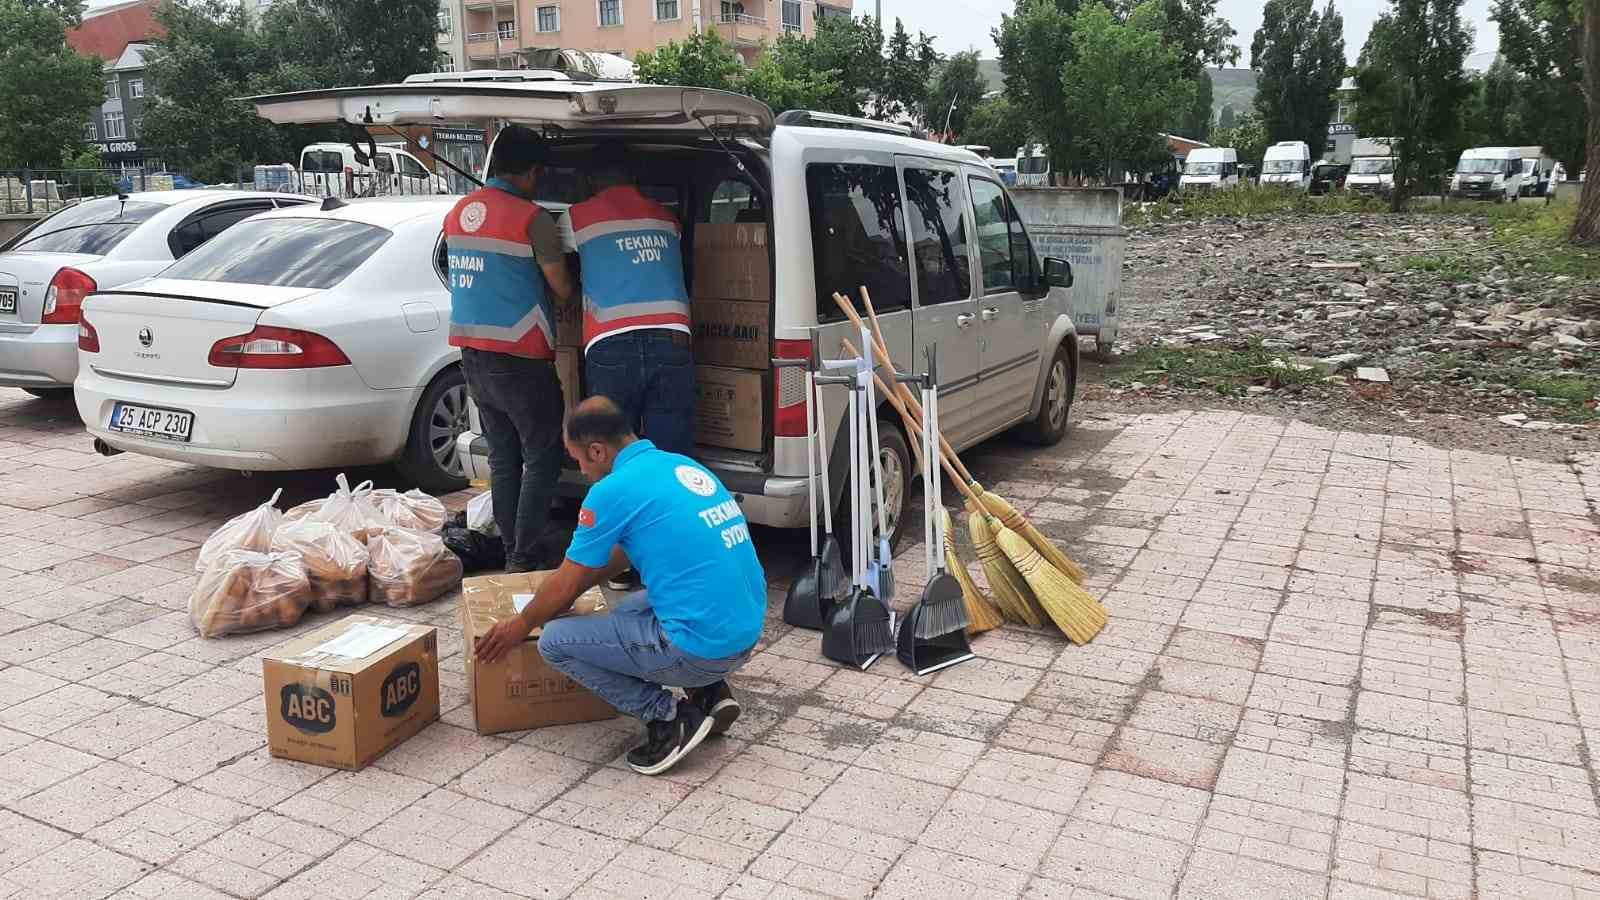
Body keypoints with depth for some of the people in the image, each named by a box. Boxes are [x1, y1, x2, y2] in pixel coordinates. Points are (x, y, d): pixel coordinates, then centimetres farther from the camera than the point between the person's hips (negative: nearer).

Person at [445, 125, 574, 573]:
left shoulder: (458, 212, 9)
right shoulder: (532, 218, -12)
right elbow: (562, 288, -6)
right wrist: (562, 267, 15)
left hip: (472, 352, 7)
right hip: (519, 357, -7)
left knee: (503, 457, 14)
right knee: (543, 457, 1)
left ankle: (511, 552, 17)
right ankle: (525, 560, 0)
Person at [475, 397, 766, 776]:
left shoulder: (614, 489, -11)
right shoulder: (683, 465, 13)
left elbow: (565, 588, 0)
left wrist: (520, 625, 19)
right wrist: (560, 593, 35)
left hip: (700, 648, -8)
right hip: (745, 635, 9)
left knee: (554, 641, 3)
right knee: (630, 609, 32)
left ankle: (668, 717, -1)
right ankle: (709, 693, 16)